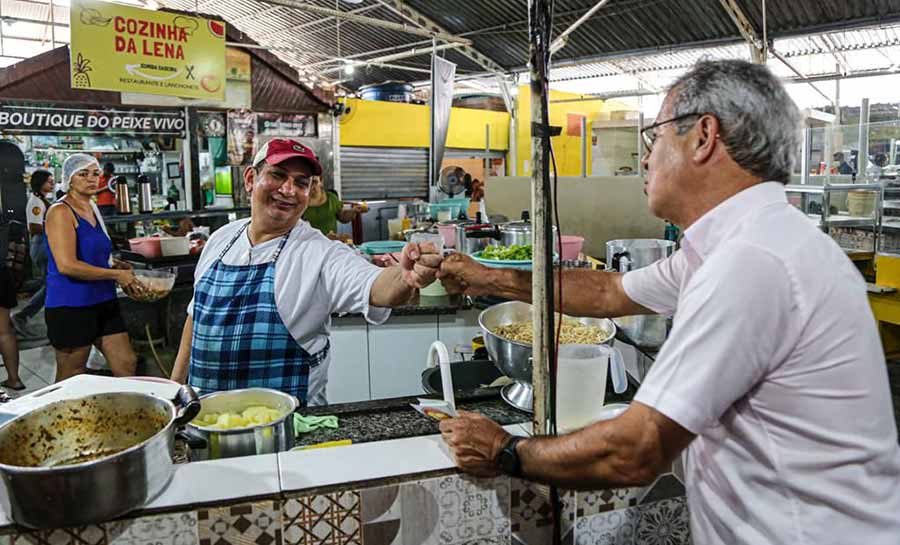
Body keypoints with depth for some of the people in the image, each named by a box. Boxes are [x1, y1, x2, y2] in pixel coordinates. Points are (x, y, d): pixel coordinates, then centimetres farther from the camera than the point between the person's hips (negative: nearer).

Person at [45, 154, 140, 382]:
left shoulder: (93, 210, 13)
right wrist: (115, 274, -17)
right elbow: (67, 265, -23)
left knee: (127, 365, 7)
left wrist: (115, 266, 8)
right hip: (71, 306, -8)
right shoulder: (61, 212, -12)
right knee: (71, 380, 6)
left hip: (103, 302, 8)